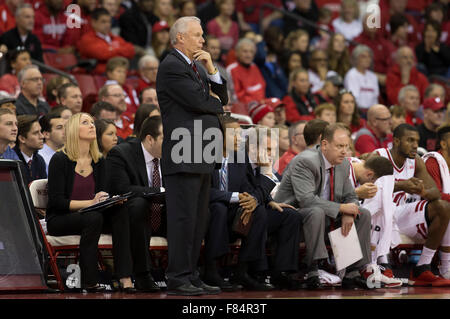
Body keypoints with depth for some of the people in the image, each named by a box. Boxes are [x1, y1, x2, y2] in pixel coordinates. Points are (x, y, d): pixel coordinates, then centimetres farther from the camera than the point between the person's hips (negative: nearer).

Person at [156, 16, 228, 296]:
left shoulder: (196, 66, 21)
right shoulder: (171, 66, -9)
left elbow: (222, 98, 16)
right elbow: (198, 101, -17)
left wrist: (211, 69, 3)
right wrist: (217, 104, 5)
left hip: (201, 157, 9)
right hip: (183, 156, -9)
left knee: (198, 220, 10)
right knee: (184, 218, -9)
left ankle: (191, 276, 14)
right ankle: (178, 280, -7)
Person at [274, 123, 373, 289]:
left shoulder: (343, 165, 4)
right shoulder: (304, 161, -22)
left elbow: (350, 197, 11)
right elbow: (306, 199, -33)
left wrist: (348, 214, -14)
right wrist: (341, 208, -30)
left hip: (321, 213, 8)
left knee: (363, 214, -1)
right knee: (316, 212, -38)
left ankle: (352, 273, -4)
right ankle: (312, 272, -35)